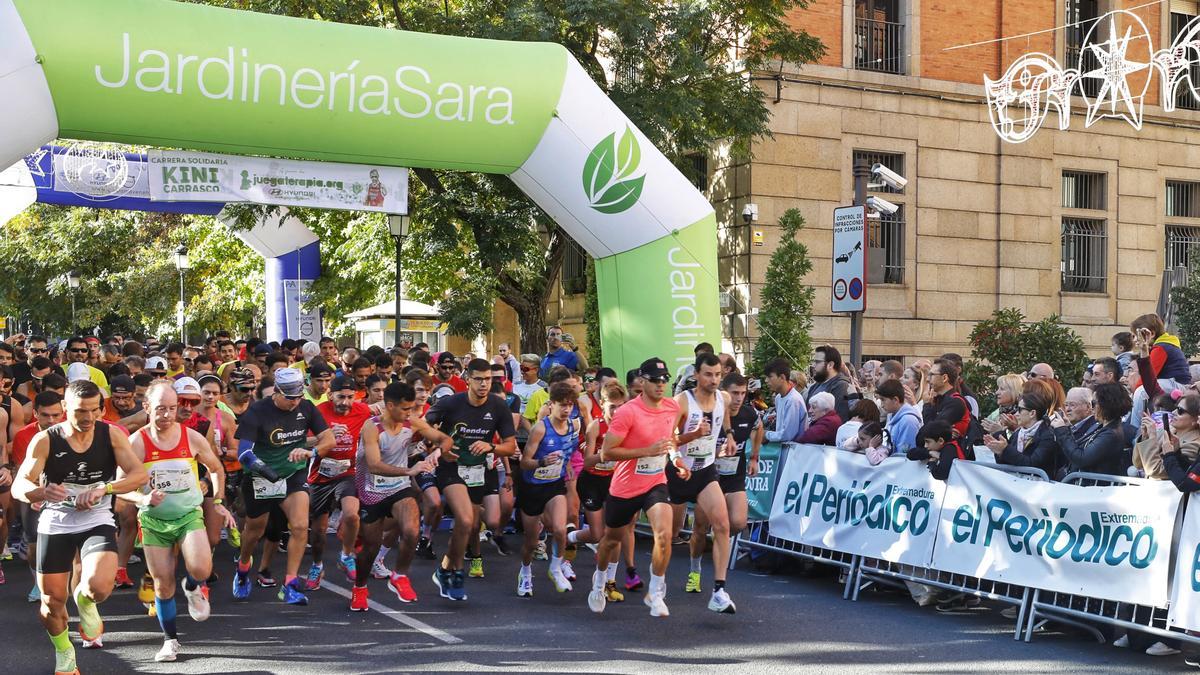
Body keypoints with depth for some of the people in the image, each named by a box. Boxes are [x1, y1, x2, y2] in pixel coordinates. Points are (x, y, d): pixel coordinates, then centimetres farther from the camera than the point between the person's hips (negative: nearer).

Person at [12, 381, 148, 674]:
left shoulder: (111, 434, -7)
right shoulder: (45, 440, -11)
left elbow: (140, 474, -13)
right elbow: (19, 487, -17)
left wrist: (104, 489, -30)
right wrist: (41, 491, -41)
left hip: (97, 520, 0)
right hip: (55, 523, 0)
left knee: (99, 586, -25)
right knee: (52, 601, 5)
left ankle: (84, 600, 14)